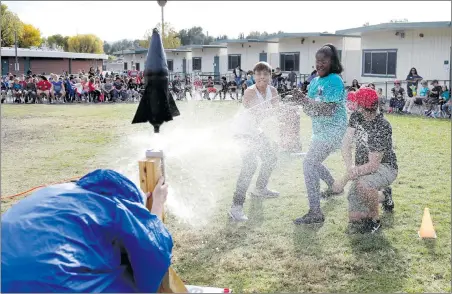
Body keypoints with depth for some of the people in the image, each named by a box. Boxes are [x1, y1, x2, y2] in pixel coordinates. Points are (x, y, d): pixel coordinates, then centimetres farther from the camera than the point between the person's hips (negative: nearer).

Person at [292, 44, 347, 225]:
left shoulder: (334, 80, -16)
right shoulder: (315, 81, 9)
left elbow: (329, 110, -25)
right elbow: (309, 110, 8)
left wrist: (304, 100, -31)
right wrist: (303, 101, -14)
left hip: (332, 130, -10)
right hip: (321, 130, 10)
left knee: (309, 164, -17)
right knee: (313, 163, 25)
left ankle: (315, 213, -17)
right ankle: (334, 187, 50)